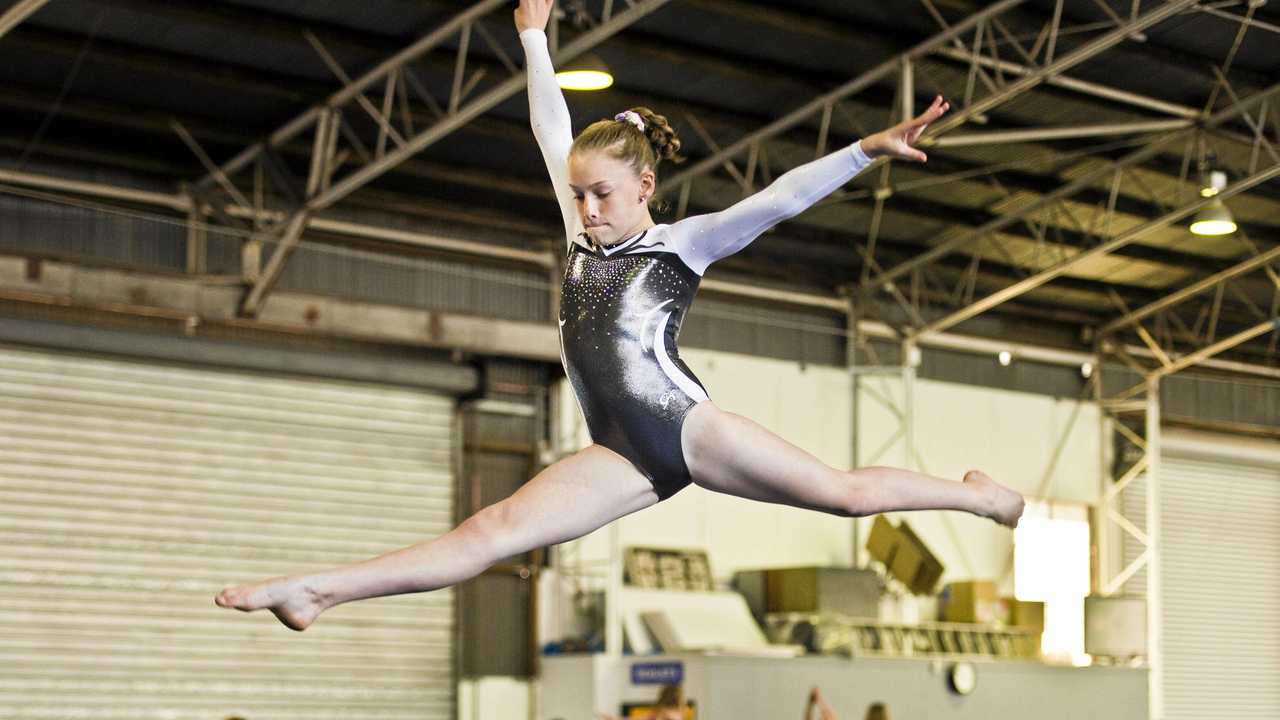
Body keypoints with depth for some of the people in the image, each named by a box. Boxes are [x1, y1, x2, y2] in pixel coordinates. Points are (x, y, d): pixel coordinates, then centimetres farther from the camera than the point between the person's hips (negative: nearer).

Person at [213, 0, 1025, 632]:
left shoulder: (682, 243, 0)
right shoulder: (583, 232, 14)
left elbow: (776, 200, -10)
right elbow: (554, 133, 21)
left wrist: (865, 151, -20)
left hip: (684, 423, -4)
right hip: (624, 455, 4)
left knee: (846, 491, -6)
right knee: (494, 530, -12)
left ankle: (982, 496, 16)